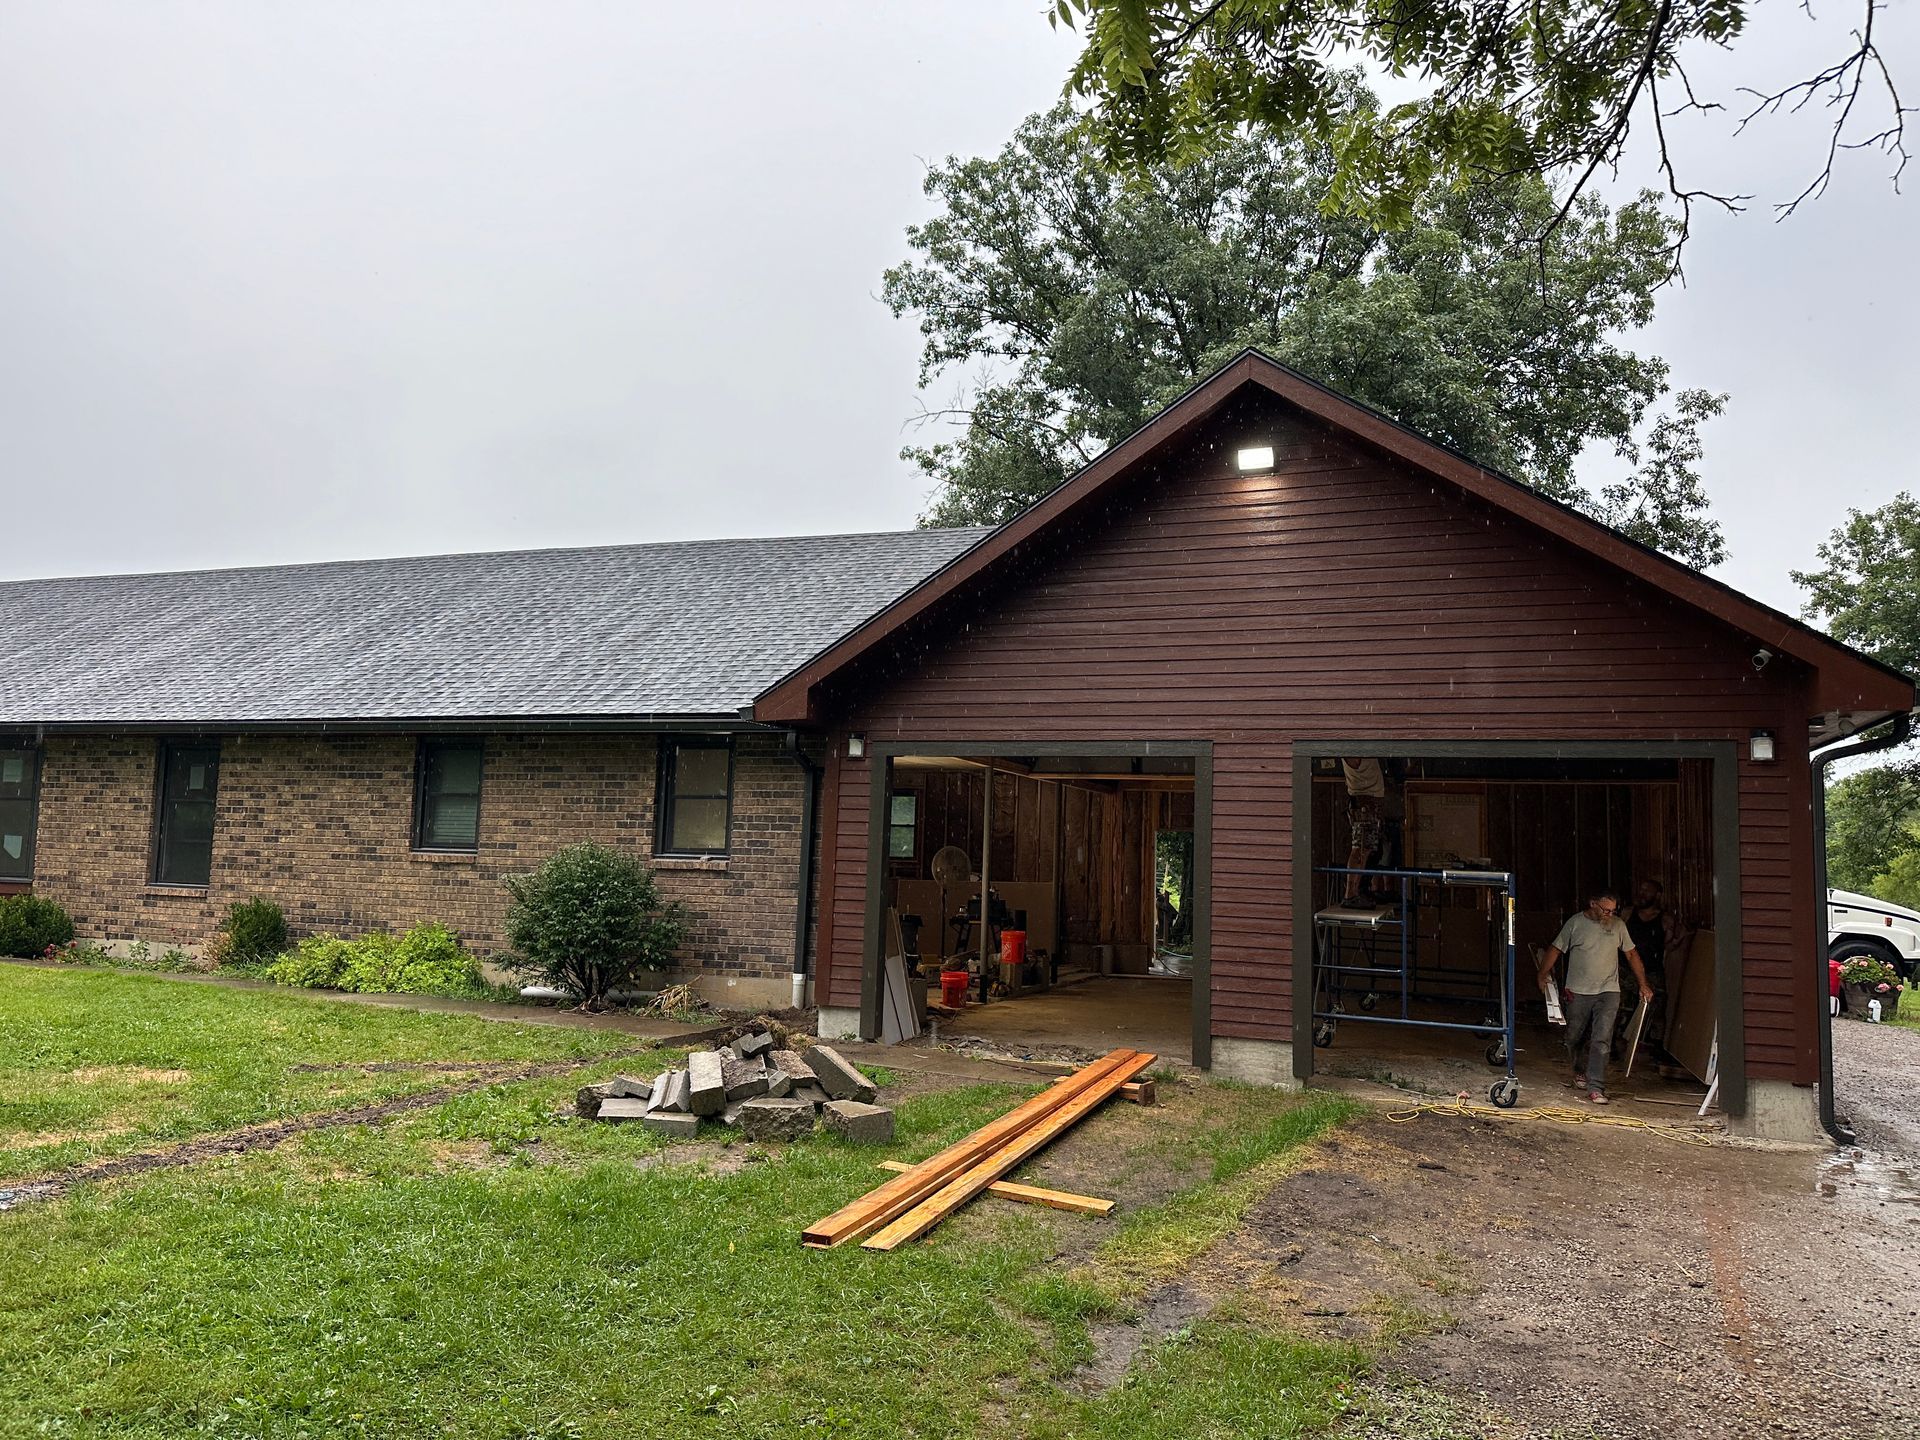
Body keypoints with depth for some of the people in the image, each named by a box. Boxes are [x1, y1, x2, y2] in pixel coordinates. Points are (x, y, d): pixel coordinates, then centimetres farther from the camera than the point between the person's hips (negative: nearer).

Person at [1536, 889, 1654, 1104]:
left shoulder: (1618, 925, 4)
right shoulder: (1575, 923, -2)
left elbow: (1632, 955, 13)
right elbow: (1555, 949, 2)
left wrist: (1643, 984, 11)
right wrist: (1543, 975, -5)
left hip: (1608, 992, 0)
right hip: (1578, 992, 0)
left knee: (1601, 1041, -11)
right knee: (1574, 1037, 11)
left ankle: (1596, 1088, -12)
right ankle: (1578, 1072, 37)